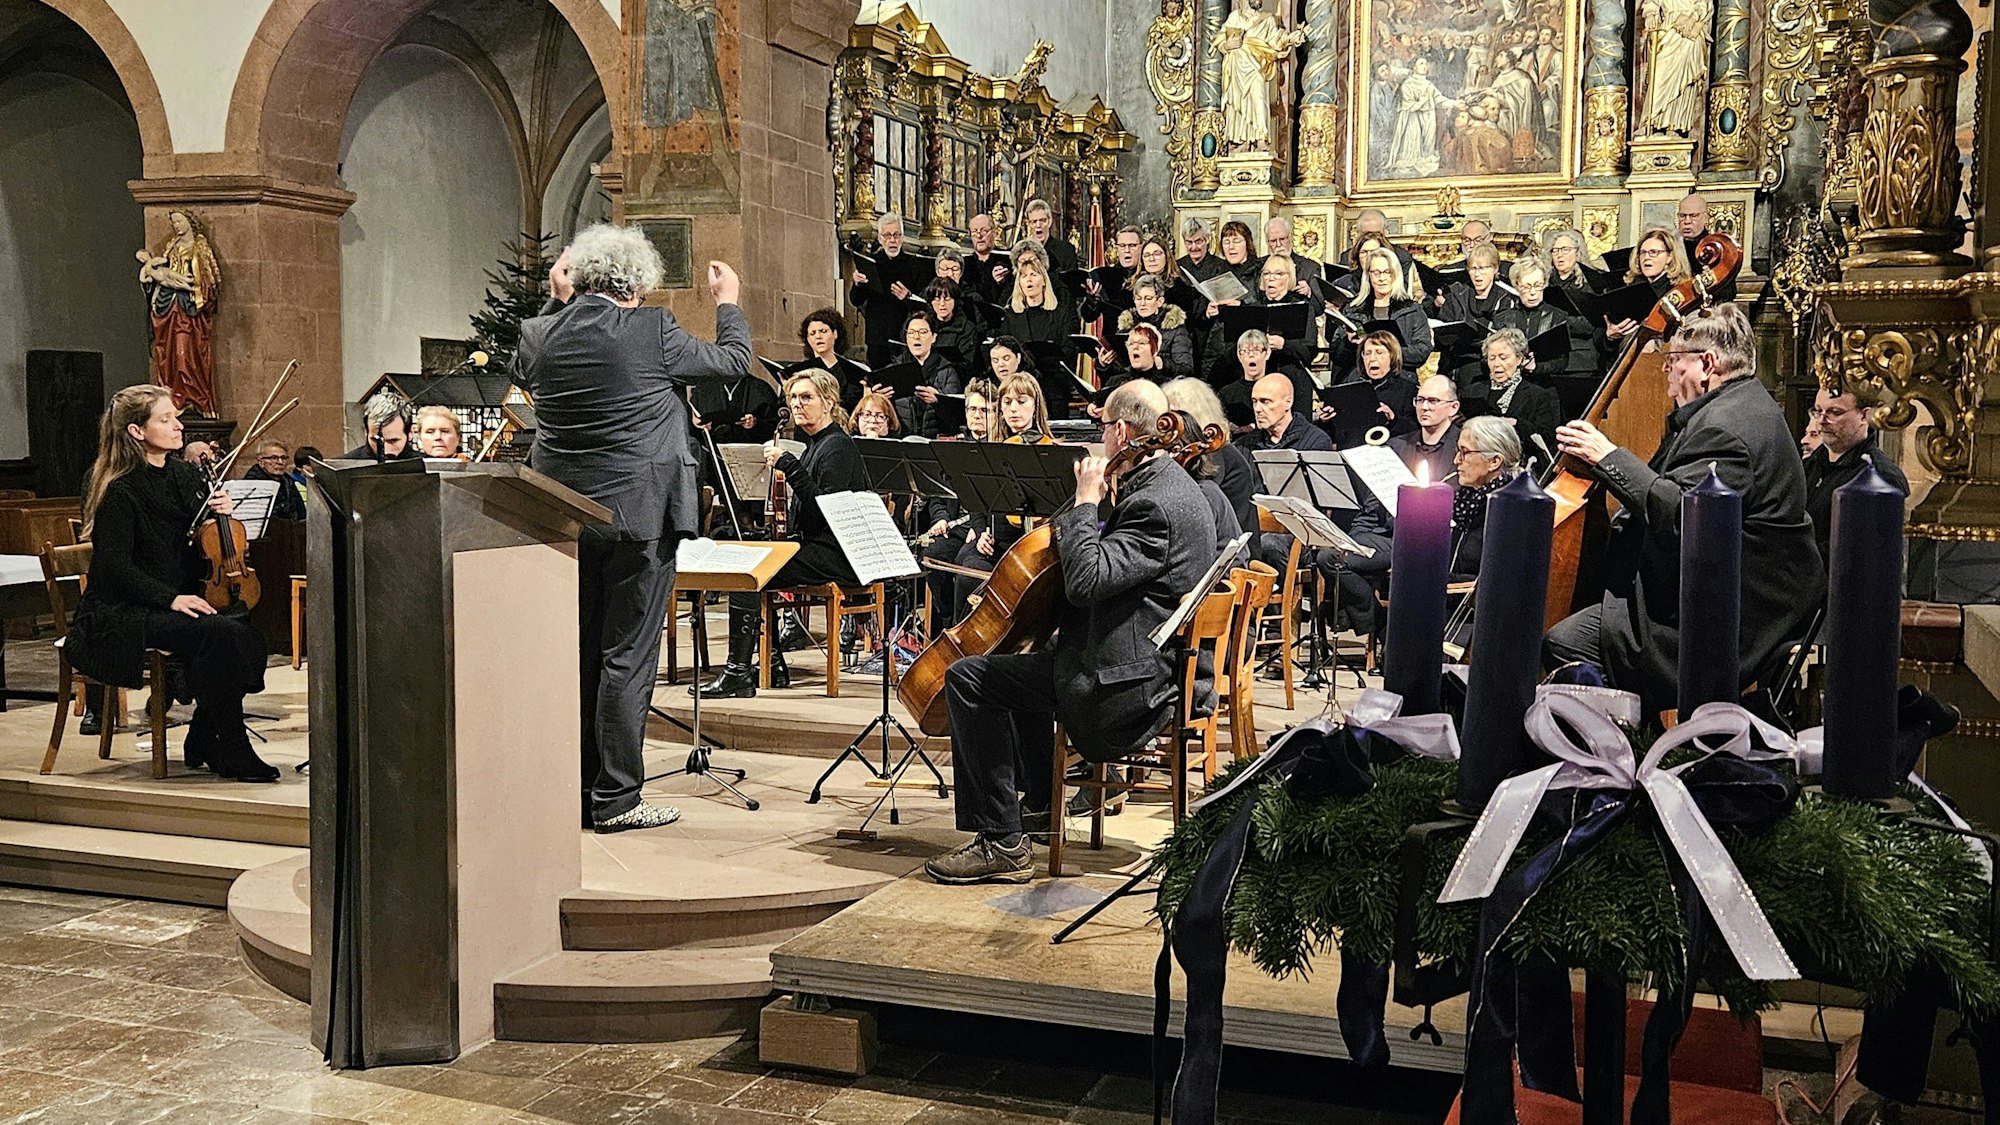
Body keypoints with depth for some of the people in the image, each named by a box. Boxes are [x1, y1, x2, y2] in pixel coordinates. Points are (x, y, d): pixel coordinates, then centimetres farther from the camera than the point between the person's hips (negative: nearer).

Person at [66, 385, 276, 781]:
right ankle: (233, 752, -21)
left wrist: (220, 512, -4)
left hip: (180, 599, 7)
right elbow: (115, 568, -16)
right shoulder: (120, 491, -12)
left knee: (247, 626, -22)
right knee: (217, 632, -31)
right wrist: (172, 599, -25)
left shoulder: (184, 474, 9)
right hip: (121, 614, -7)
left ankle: (203, 743, -8)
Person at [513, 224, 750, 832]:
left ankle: (576, 786, 22)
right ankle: (616, 798, 5)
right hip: (638, 514, -5)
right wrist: (728, 302, 18)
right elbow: (735, 362, 0)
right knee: (627, 657, 1)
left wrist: (564, 305, 27)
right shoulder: (651, 332, -13)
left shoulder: (539, 336, 0)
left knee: (578, 655, 14)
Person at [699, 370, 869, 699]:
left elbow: (825, 508, -24)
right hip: (814, 544, 10)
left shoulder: (837, 446, -12)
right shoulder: (814, 444, 18)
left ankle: (738, 673, -18)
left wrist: (789, 465, -24)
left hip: (836, 556, -10)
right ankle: (772, 663, 11)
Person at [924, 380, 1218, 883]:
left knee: (969, 677, -13)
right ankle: (1039, 799, 41)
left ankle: (1001, 842, -9)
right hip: (1153, 661, 12)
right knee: (1021, 653, 35)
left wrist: (1085, 502, -20)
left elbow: (1087, 581, -31)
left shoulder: (1155, 503, -23)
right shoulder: (1170, 484, 12)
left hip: (1128, 680, -12)